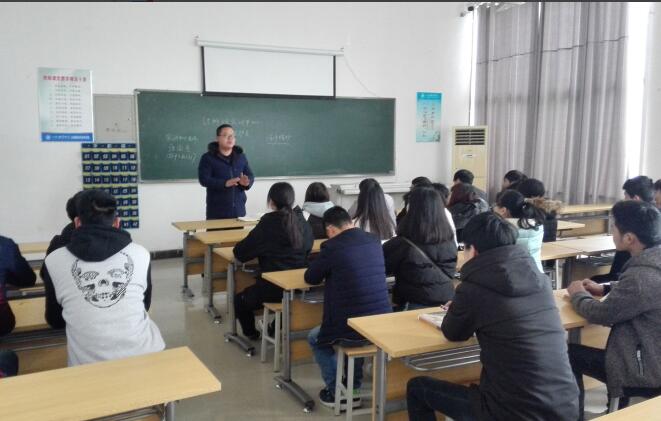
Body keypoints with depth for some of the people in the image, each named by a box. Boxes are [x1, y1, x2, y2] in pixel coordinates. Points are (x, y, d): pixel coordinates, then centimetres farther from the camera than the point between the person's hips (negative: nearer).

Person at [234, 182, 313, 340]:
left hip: (273, 288, -5)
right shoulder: (302, 222, 0)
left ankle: (251, 335, 36)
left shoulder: (267, 224, -14)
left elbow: (240, 253, -9)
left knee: (239, 300, 25)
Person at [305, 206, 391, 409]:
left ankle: (338, 392, 26)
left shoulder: (332, 246, -11)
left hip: (353, 330, -6)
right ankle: (354, 387, 42)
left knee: (315, 338, 26)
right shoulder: (374, 241, 7)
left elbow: (311, 278, 4)